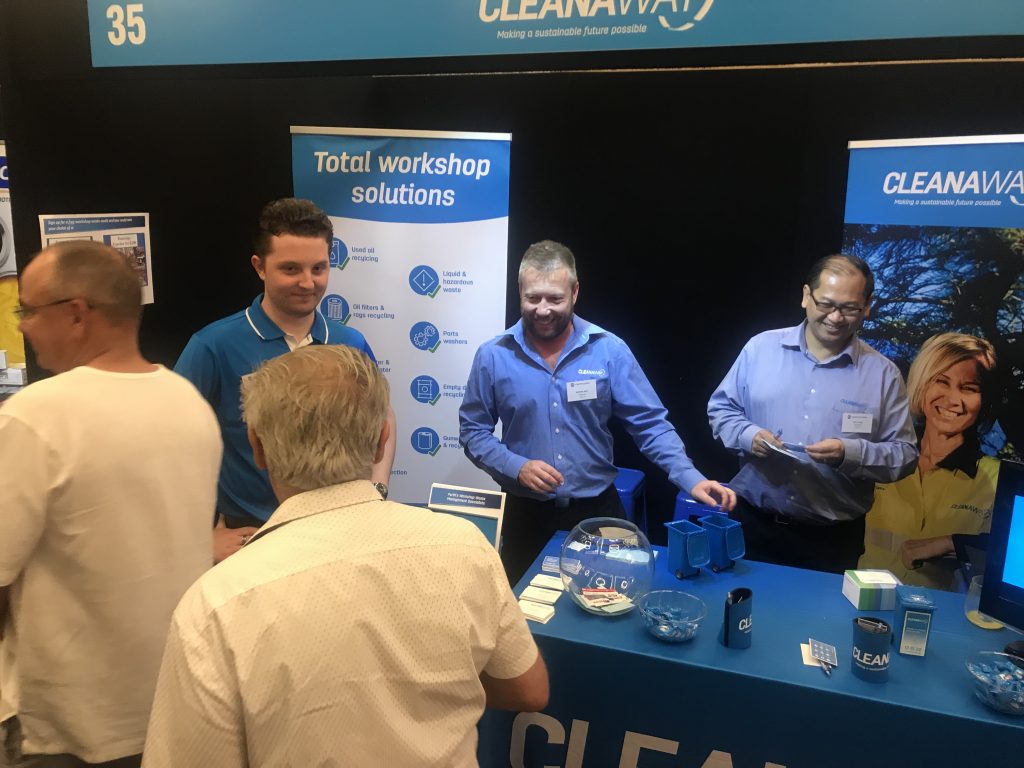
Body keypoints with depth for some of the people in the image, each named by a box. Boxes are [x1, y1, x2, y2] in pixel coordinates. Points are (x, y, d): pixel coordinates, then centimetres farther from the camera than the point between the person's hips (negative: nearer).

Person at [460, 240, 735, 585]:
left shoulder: (609, 350, -8)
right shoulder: (493, 356, -6)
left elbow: (650, 424, -6)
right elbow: (472, 431, 1)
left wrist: (691, 479, -19)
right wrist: (516, 467, -15)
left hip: (597, 510, 0)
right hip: (527, 515, 1)